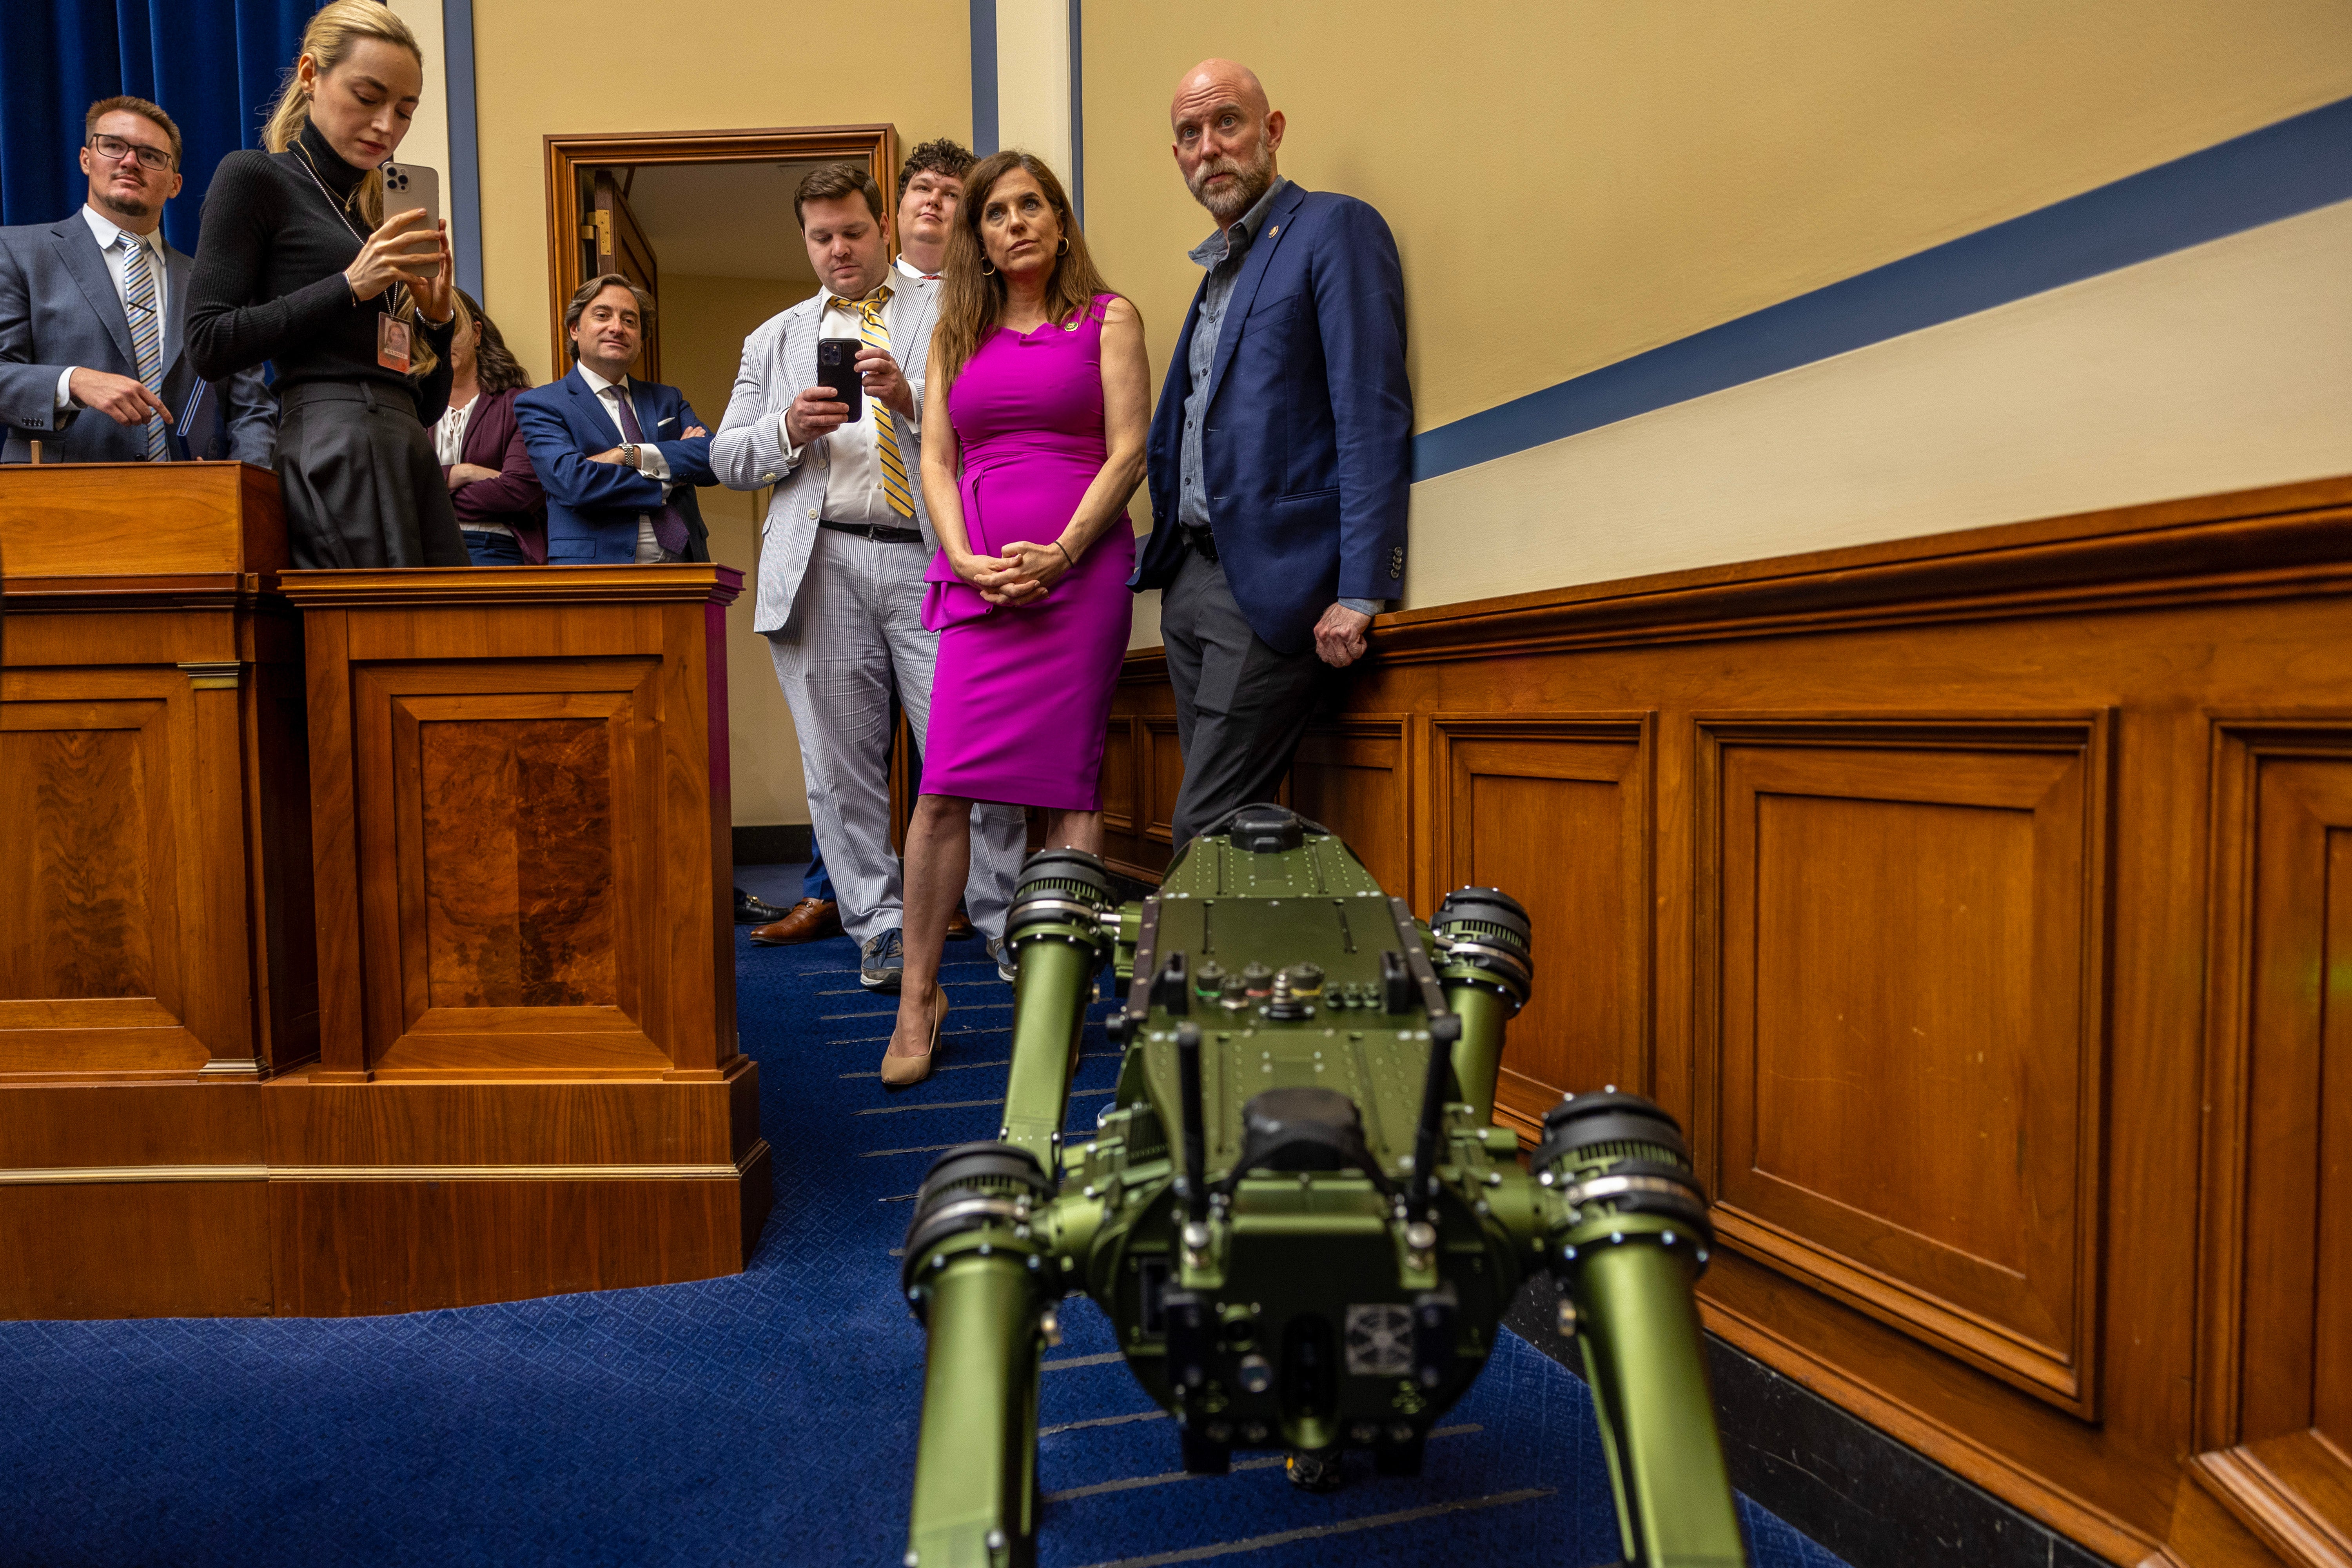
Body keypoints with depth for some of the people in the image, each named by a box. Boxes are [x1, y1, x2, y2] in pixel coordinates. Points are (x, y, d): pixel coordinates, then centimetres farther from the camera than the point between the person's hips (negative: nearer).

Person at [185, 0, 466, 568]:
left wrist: (437, 317, 3)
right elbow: (209, 345, -7)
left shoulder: (378, 214, 23)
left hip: (413, 458, 7)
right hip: (337, 451, -6)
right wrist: (350, 287, -9)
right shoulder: (254, 177, 6)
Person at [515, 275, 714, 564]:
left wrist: (631, 455, -8)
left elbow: (715, 458, 3)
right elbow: (572, 481, -8)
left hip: (681, 565, 2)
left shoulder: (668, 400, 20)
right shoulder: (540, 404, 8)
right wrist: (669, 482, -3)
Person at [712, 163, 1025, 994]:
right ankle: (879, 927, 16)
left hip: (931, 557, -3)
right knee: (842, 761, 4)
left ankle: (1005, 920, 9)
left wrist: (912, 398, -15)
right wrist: (788, 431, -4)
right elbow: (727, 458, 16)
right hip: (822, 564, 3)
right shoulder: (774, 339, 22)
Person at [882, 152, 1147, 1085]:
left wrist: (1057, 555, -13)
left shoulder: (1107, 319, 10)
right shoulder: (956, 334, 19)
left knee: (1067, 785, -2)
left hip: (1080, 569, -2)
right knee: (942, 788, -6)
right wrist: (966, 559, -6)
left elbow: (1128, 454, -1)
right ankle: (919, 997, 3)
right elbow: (936, 459, 12)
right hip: (977, 580, 3)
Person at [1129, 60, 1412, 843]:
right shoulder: (1218, 266, 22)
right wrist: (1161, 557, 13)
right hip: (1191, 577, 8)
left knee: (1207, 831, -8)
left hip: (1271, 586, -8)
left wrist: (1361, 593, -22)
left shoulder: (1336, 230, -5)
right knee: (1224, 822, 11)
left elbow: (1374, 418, -15)